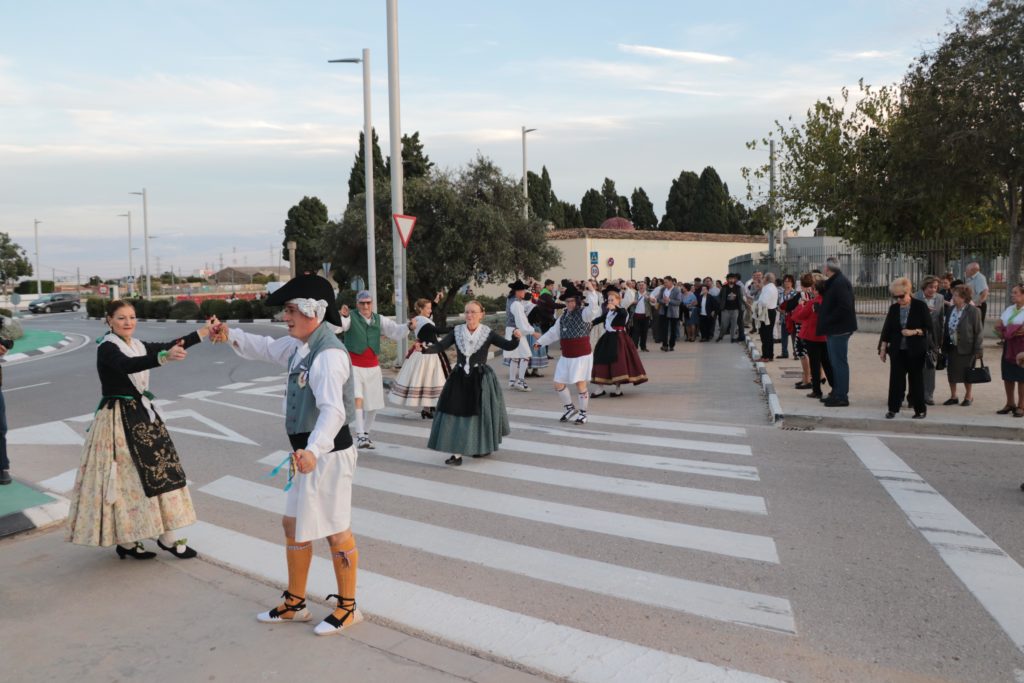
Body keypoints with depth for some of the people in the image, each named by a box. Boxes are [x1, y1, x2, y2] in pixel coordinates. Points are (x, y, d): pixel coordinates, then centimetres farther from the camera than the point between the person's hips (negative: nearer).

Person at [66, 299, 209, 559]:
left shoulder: (137, 345, 9)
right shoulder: (106, 348, -15)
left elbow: (171, 345, 6)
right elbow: (128, 365, -35)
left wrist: (205, 331, -3)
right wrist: (165, 357, -52)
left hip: (142, 413, 8)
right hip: (119, 419, -8)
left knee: (159, 468, 8)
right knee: (124, 478, -1)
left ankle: (167, 536, 17)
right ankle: (125, 541, 12)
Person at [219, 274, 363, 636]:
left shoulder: (329, 355, -25)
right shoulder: (300, 345, 7)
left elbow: (333, 411, -36)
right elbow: (267, 349, 28)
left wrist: (313, 450, -49)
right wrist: (231, 335, 17)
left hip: (327, 453, -10)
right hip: (308, 452, 10)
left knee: (336, 531, 5)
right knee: (293, 524, 20)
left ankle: (347, 607, 25)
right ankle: (295, 604, 37)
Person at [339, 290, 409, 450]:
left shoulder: (379, 319, 5)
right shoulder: (351, 318, -8)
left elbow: (396, 331, -1)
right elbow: (339, 324, -29)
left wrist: (409, 327, -22)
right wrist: (343, 315, -52)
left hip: (373, 368, 5)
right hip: (354, 367, -5)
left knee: (373, 405, 12)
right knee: (357, 399, -21)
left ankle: (366, 434, 30)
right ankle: (360, 436, -18)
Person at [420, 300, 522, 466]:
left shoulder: (488, 333, -5)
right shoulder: (457, 331, 1)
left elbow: (508, 346, -9)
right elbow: (440, 346, -5)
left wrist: (516, 337, -31)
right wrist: (425, 348, -25)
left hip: (481, 379, -2)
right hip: (459, 378, 2)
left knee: (481, 413, 5)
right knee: (457, 413, -3)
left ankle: (485, 447, 28)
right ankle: (457, 453, 1)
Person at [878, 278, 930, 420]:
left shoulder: (920, 306, -5)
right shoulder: (893, 308, 5)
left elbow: (929, 328, -5)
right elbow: (887, 329, 9)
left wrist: (914, 332, -21)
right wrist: (882, 349, 7)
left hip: (916, 351, -3)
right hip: (897, 350, 3)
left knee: (916, 379, 4)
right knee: (896, 379, 2)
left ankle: (920, 410, 14)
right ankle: (893, 409, 8)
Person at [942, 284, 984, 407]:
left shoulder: (973, 311, -13)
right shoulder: (951, 310, 4)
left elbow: (978, 332, -12)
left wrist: (977, 350, -14)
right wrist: (944, 346, 7)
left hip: (966, 348, -5)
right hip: (952, 347, 5)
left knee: (966, 374, 7)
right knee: (951, 373, 9)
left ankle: (969, 396, 25)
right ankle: (953, 397, 23)